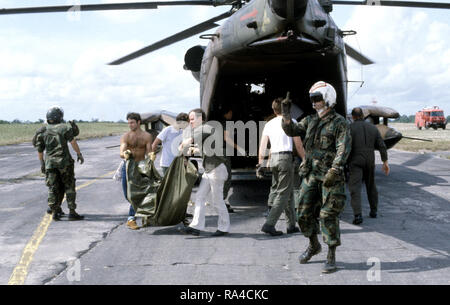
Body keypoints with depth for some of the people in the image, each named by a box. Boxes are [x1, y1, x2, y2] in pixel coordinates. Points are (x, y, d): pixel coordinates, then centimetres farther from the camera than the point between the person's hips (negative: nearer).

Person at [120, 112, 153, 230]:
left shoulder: (147, 136, 2)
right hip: (128, 167, 1)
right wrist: (125, 154, -36)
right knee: (128, 195, 2)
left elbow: (149, 151, -4)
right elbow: (121, 152, -12)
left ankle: (131, 218, 2)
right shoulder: (125, 136, 0)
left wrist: (151, 156, -28)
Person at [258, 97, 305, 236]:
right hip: (286, 157, -6)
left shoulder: (269, 124, 13)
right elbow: (298, 145, -2)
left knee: (289, 192, 15)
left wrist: (260, 163, 11)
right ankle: (269, 224, -15)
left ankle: (291, 225, 18)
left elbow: (262, 146, 9)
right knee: (283, 193, -5)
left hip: (273, 158, 6)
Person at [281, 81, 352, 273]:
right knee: (305, 212, 10)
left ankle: (331, 257, 4)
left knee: (328, 215, -6)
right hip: (310, 174, 6)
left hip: (330, 177, -6)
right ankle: (313, 245, 32)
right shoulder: (310, 121, 14)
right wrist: (286, 114, -5)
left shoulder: (340, 123, -6)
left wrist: (334, 171, -26)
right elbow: (291, 131, 11)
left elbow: (344, 149, -16)